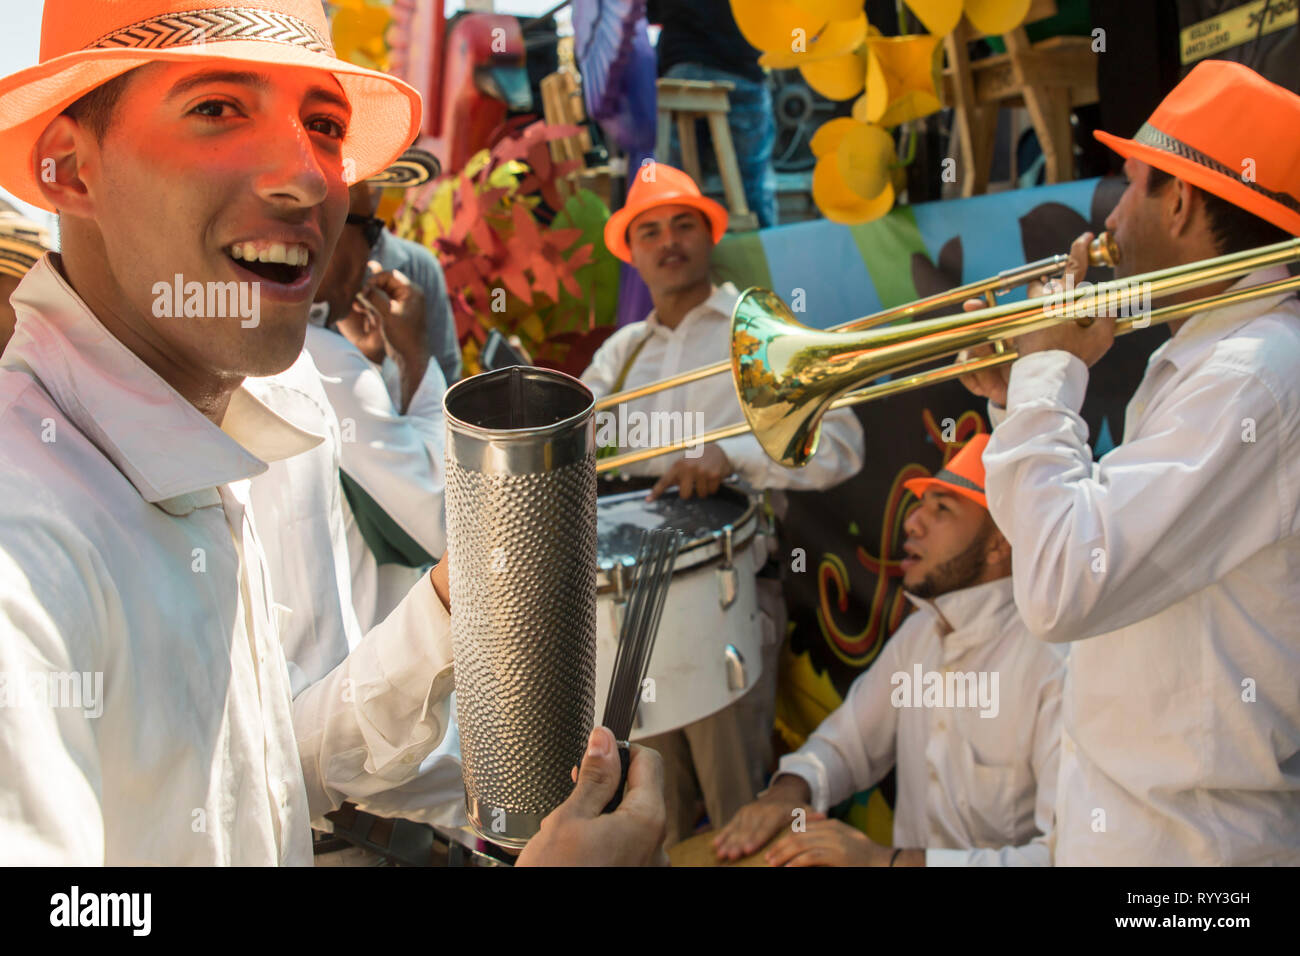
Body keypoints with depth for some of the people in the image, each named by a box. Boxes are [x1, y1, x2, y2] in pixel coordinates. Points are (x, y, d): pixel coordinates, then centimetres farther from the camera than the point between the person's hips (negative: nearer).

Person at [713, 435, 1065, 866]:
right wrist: (788, 790, -6)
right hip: (908, 851, 5)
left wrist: (890, 860, -29)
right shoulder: (921, 630, 4)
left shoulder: (1054, 660, -20)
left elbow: (1067, 856, -26)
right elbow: (848, 740, 14)